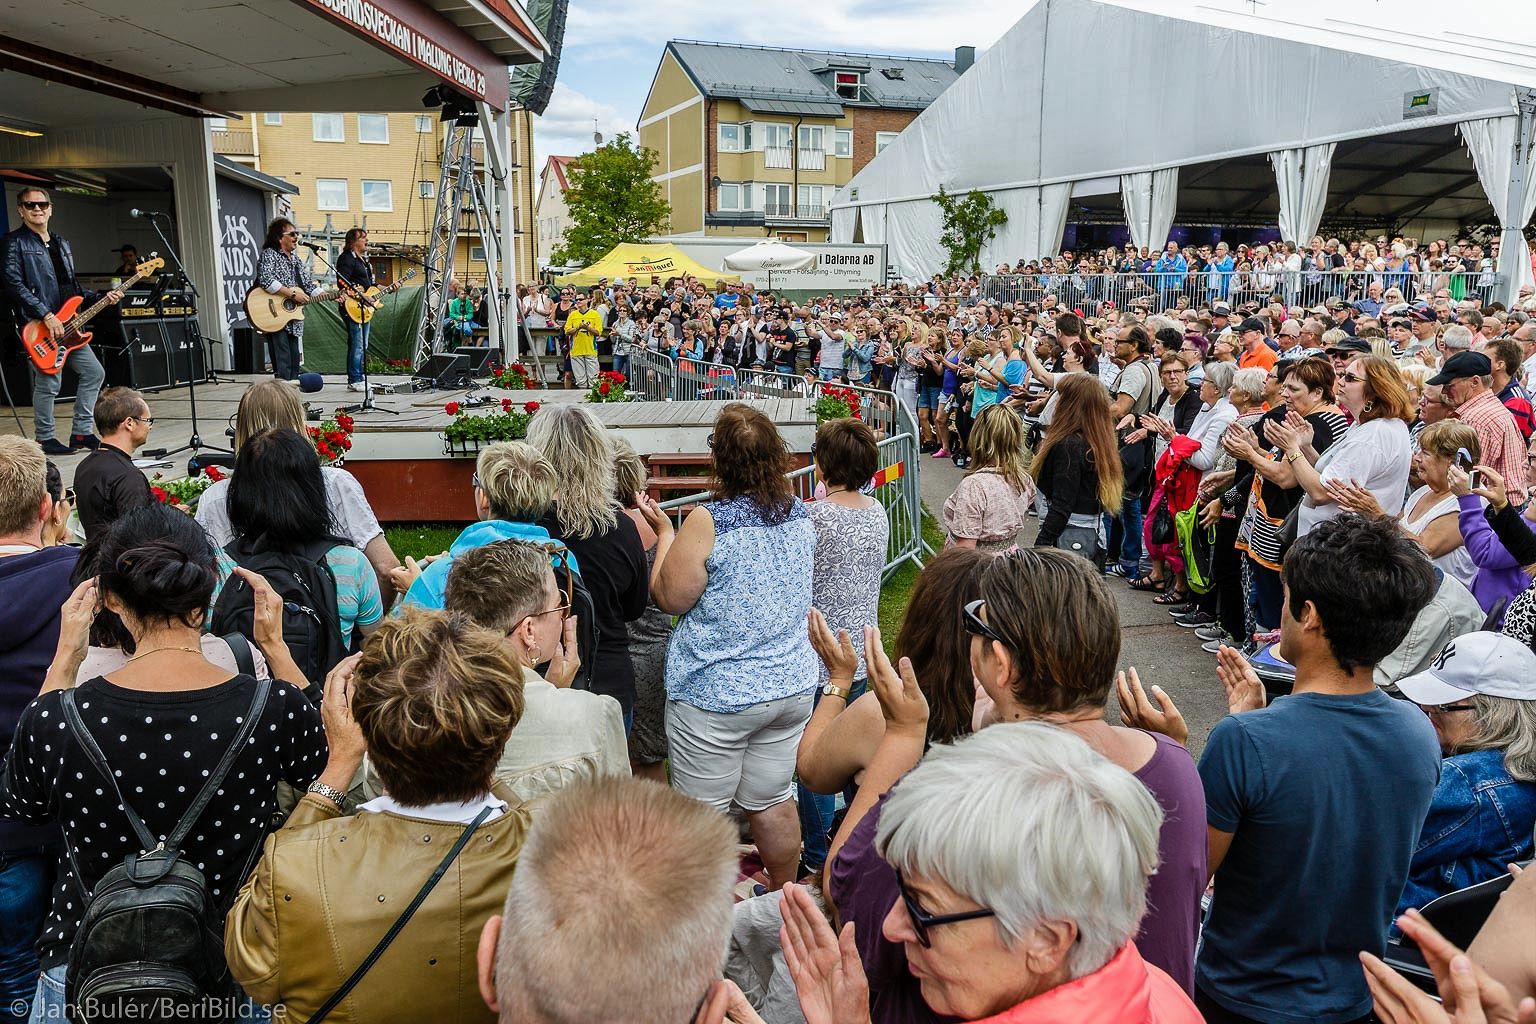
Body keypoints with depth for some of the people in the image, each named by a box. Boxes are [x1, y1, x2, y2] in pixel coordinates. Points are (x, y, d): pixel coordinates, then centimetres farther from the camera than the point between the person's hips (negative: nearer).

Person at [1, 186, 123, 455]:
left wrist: (102, 298, 9)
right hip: (37, 326, -8)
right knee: (48, 383, -8)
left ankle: (81, 432, 15)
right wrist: (46, 316, -21)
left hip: (66, 325, 8)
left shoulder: (62, 245, 20)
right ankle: (44, 439, 6)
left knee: (94, 372, 7)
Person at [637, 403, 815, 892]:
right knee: (773, 801, 20)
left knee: (703, 812, 10)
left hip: (715, 696, -6)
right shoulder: (801, 515, 0)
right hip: (791, 686, 6)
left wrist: (664, 532, -1)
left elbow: (669, 598, -11)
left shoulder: (707, 523, -20)